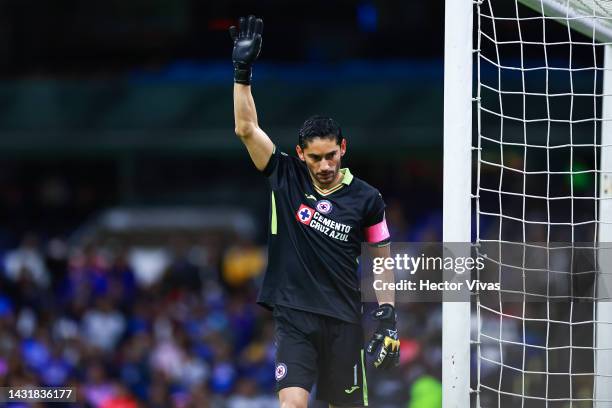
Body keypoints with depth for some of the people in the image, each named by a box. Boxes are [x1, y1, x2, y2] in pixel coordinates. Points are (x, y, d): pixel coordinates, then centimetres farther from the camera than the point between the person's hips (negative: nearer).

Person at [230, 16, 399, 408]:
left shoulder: (366, 198, -1)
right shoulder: (287, 177, 0)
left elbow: (382, 259, 7)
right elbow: (247, 129, -6)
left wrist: (388, 319, 1)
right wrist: (243, 71, -15)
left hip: (344, 318, 1)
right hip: (294, 315, -1)